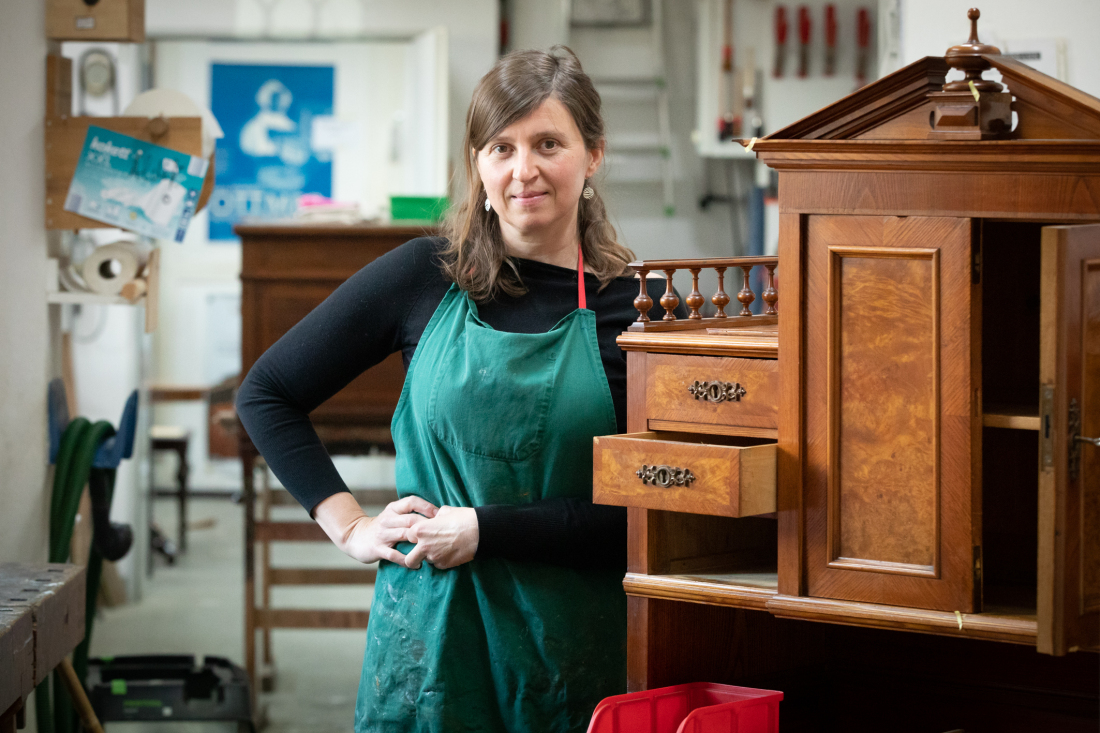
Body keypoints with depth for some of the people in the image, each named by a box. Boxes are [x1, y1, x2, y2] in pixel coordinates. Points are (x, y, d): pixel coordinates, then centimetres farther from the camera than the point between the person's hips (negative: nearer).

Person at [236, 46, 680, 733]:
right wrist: (351, 527, 1)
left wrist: (482, 529, -13)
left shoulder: (639, 308, -3)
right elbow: (266, 392, 8)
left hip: (572, 650, 0)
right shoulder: (424, 277, -1)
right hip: (430, 641, 0)